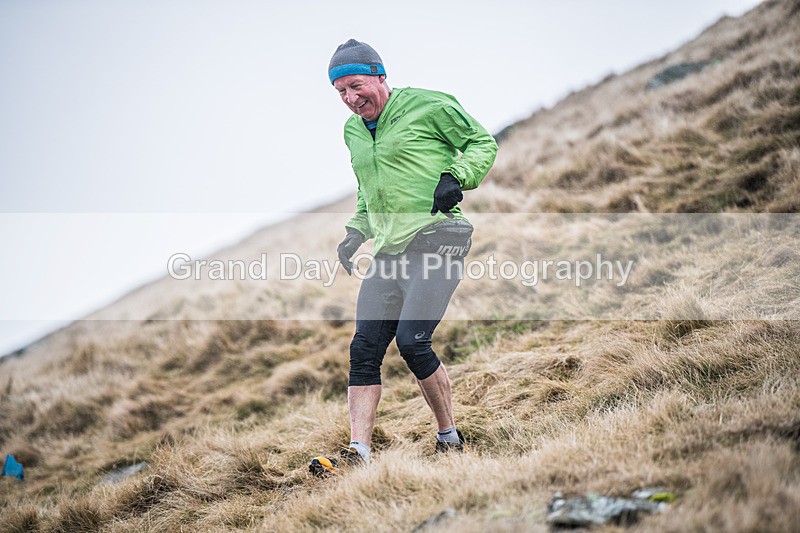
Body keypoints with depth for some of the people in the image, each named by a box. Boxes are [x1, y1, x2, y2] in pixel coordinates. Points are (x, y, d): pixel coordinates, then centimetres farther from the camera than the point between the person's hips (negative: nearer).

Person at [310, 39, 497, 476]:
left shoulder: (429, 107, -2)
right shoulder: (353, 131, 19)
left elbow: (483, 143, 6)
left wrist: (457, 177, -11)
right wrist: (356, 231, 16)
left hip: (436, 241, -7)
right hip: (388, 252, 7)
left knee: (411, 341, -17)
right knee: (364, 349, -5)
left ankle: (450, 438, 3)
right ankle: (358, 453, -5)